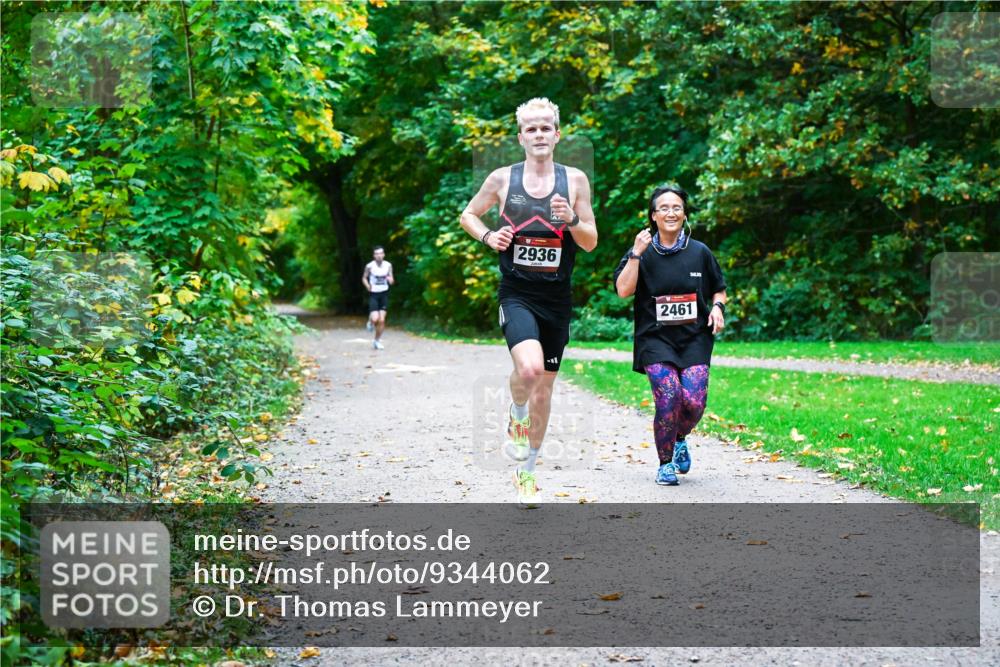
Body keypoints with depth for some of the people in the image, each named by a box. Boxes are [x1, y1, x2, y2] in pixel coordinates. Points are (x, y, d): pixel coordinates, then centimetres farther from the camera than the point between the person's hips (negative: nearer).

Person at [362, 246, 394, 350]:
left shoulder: (388, 265, -3)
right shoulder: (370, 266, -9)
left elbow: (391, 281, 4)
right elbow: (364, 278, 5)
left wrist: (391, 280, -19)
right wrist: (368, 286, -14)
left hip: (384, 294, 2)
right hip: (373, 294, -2)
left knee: (381, 320, 0)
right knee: (375, 319, -15)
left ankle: (377, 340, 17)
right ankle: (371, 321, 23)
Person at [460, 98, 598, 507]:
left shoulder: (575, 180, 2)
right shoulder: (502, 179, 1)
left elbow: (591, 243, 4)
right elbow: (468, 215, 17)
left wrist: (571, 220, -15)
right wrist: (488, 237, -3)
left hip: (557, 299, 2)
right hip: (516, 293, -2)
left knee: (544, 389, 10)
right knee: (529, 367, -29)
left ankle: (526, 472, 27)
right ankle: (516, 417, 5)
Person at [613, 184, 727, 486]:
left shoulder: (699, 252, 7)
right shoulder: (642, 253, 4)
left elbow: (719, 289, 19)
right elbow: (623, 290, -9)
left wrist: (718, 307, -2)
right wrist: (636, 254, -13)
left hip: (694, 338, 1)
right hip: (656, 339, -1)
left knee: (694, 401, -14)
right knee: (668, 398, -18)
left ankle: (680, 439, 22)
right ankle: (665, 464, 4)